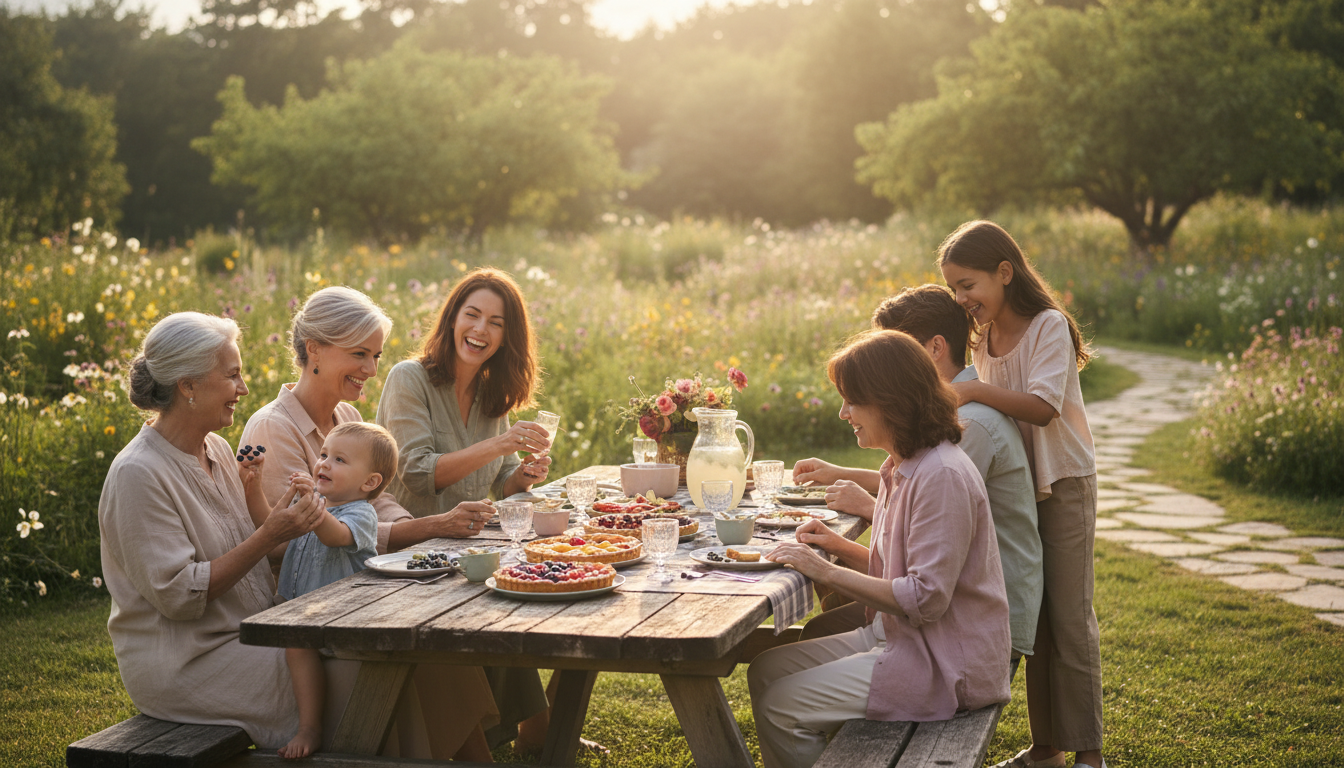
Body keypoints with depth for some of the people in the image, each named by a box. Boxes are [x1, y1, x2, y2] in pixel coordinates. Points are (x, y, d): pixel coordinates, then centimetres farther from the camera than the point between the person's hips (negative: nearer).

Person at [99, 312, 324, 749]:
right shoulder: (139, 474, -17)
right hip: (181, 662, -8)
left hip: (245, 638, 8)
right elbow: (178, 594, -21)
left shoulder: (217, 450, 8)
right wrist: (268, 537, -24)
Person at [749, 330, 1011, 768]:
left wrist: (827, 572, -19)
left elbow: (926, 598, -24)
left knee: (783, 707, -13)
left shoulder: (942, 476, -21)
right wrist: (841, 547, 0)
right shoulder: (902, 467, 10)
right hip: (897, 636, 10)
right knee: (766, 671, 8)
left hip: (945, 664, -10)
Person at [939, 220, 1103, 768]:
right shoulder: (984, 338, 8)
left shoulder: (1049, 326, -14)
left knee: (1070, 617, -4)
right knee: (1032, 618, 10)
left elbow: (1043, 408, -25)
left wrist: (973, 391, -32)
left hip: (1063, 483, -7)